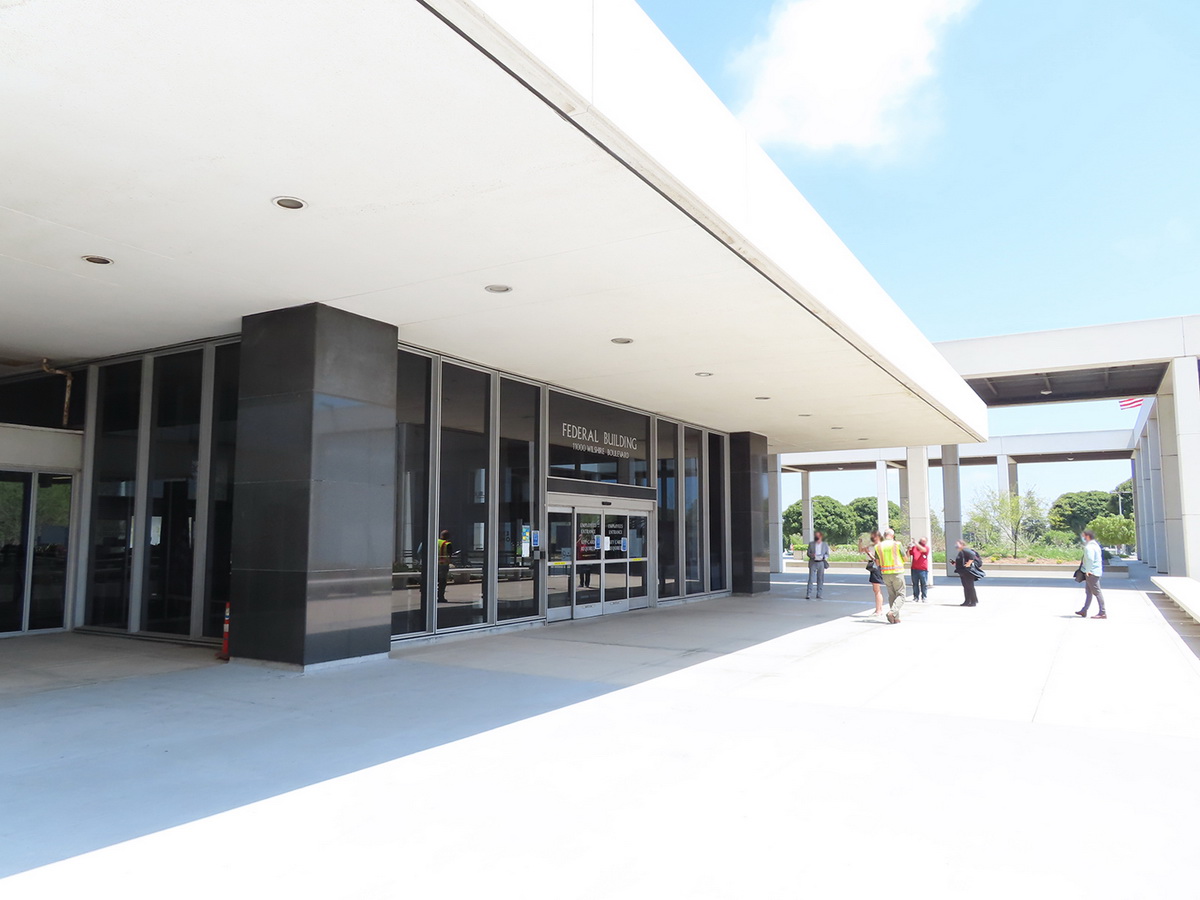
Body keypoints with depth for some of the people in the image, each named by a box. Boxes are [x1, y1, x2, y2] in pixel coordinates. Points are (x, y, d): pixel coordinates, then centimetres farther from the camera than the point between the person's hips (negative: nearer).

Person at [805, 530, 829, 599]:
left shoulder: (825, 545, 6)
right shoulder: (811, 544, 5)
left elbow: (827, 554, 9)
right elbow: (808, 553, 6)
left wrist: (824, 557, -13)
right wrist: (811, 555, -16)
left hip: (821, 563, 1)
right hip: (813, 563, -1)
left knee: (820, 579, 4)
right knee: (811, 578, -8)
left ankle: (819, 595, 12)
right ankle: (808, 595, -9)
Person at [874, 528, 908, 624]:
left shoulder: (878, 546, 3)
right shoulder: (897, 544, -6)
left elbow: (877, 562, 8)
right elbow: (905, 558, 1)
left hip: (885, 573, 4)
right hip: (897, 573, -4)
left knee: (891, 595, 13)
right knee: (900, 595, 3)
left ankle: (896, 618, 11)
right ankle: (892, 612, -19)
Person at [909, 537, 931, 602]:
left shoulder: (926, 548, 3)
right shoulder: (914, 547, 10)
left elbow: (923, 549, -20)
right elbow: (908, 555, 11)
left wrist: (916, 543, -25)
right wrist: (908, 550, -7)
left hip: (923, 569, -2)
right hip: (914, 569, 2)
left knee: (924, 584, 1)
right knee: (915, 584, 5)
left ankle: (924, 598, 8)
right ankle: (916, 597, 12)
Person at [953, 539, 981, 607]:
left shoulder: (965, 550, -15)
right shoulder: (961, 552, 16)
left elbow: (972, 555, -30)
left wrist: (969, 563, -26)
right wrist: (955, 563, 11)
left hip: (967, 572, -11)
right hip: (962, 572, 11)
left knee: (970, 586, -5)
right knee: (965, 587, 14)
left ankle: (974, 601, 1)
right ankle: (967, 601, 20)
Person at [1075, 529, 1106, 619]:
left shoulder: (1089, 547, -16)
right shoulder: (1095, 545, 17)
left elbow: (1090, 559, -28)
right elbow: (1099, 559, 21)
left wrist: (1088, 570, -21)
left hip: (1091, 573, -11)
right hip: (1096, 571, 11)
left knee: (1097, 592, -7)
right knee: (1088, 592, 14)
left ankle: (1102, 613, -6)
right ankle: (1084, 611, 19)